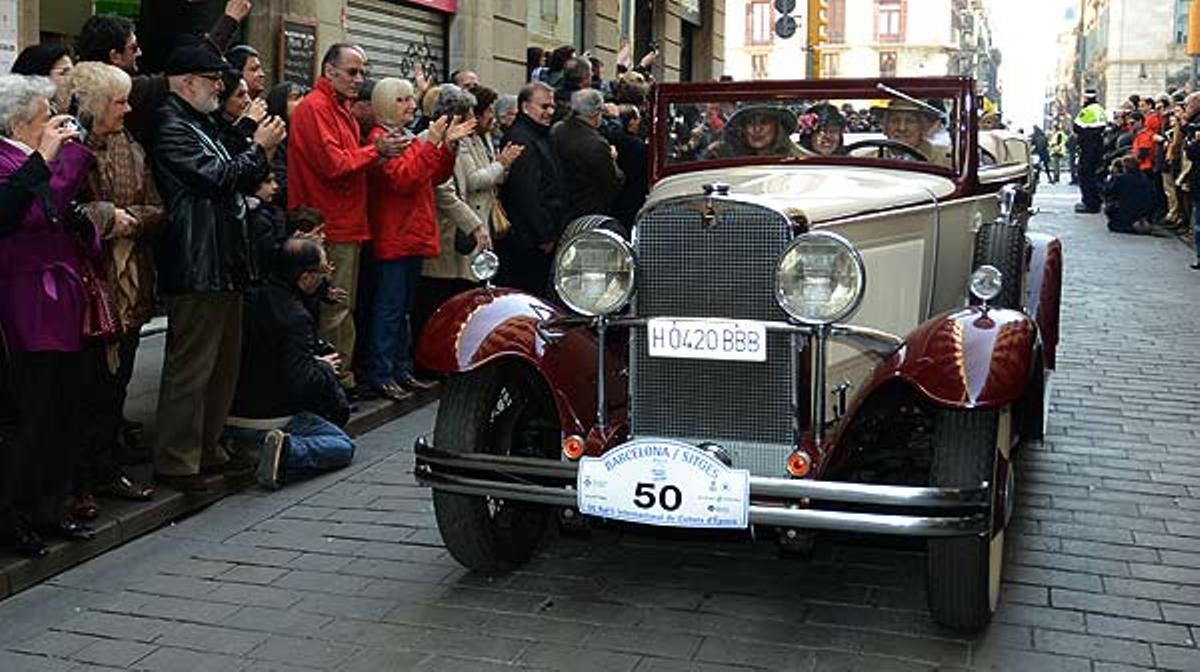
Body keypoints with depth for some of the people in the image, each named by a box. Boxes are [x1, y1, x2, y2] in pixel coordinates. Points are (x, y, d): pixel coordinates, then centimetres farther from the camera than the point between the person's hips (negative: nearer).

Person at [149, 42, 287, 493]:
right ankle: (175, 463, 2)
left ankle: (208, 449, 26)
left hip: (224, 264, 11)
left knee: (224, 363, 16)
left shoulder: (200, 123, 20)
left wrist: (261, 152, 8)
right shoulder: (171, 128, -12)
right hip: (197, 266, -11)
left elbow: (235, 181, 24)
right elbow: (220, 178, -20)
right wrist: (260, 148, -7)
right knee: (191, 368, -6)